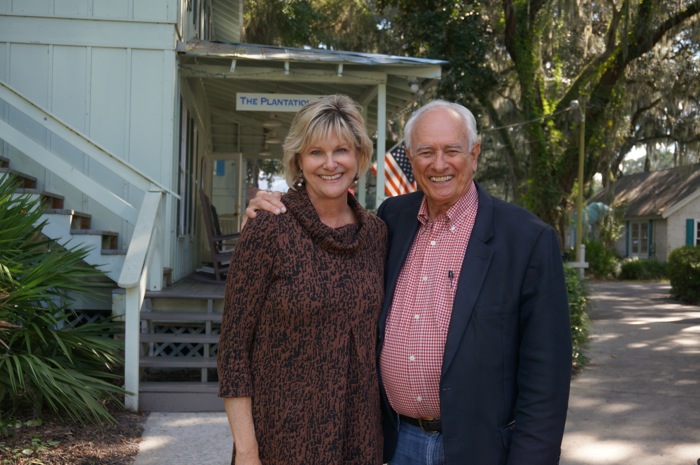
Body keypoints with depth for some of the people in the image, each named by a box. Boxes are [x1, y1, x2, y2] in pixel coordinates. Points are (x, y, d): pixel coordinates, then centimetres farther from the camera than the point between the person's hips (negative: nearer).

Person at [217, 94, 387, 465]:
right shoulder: (267, 230, -13)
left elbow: (374, 331, 10)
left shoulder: (375, 232, 1)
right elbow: (233, 345, -11)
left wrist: (384, 424, 8)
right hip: (283, 434, -4)